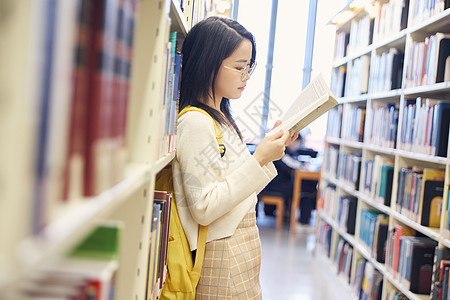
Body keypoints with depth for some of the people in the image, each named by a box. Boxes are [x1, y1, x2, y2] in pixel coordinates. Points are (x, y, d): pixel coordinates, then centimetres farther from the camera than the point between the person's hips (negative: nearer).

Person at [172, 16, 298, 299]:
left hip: (244, 248, 9)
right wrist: (258, 159, -23)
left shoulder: (222, 119, 12)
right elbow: (204, 208, -23)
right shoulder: (195, 122, -18)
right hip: (223, 256, -9)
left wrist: (272, 147, 7)